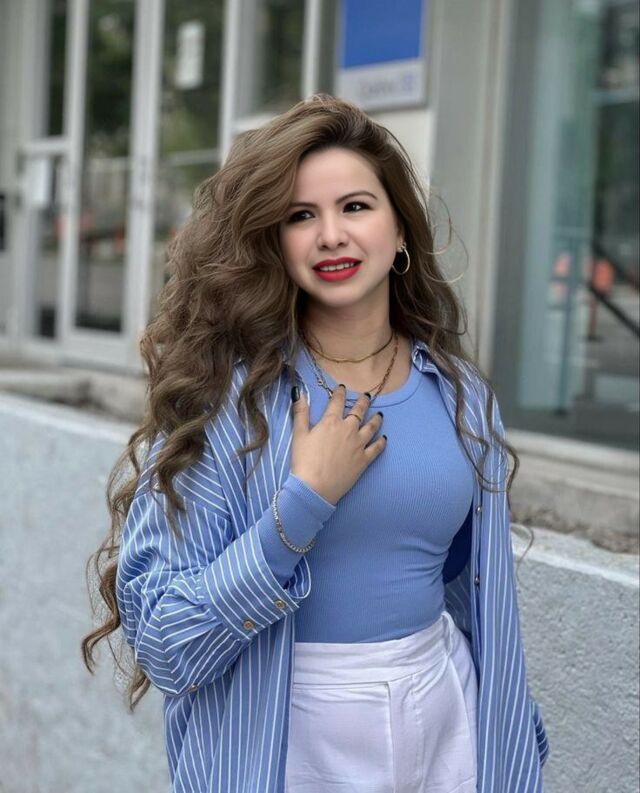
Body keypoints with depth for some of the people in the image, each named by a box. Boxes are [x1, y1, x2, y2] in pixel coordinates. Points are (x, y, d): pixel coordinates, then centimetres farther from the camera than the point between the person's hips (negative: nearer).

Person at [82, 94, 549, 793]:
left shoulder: (461, 395, -3)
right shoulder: (227, 394, -15)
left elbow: (480, 591, 8)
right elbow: (161, 638, -17)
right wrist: (306, 500, -24)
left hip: (442, 730, 4)